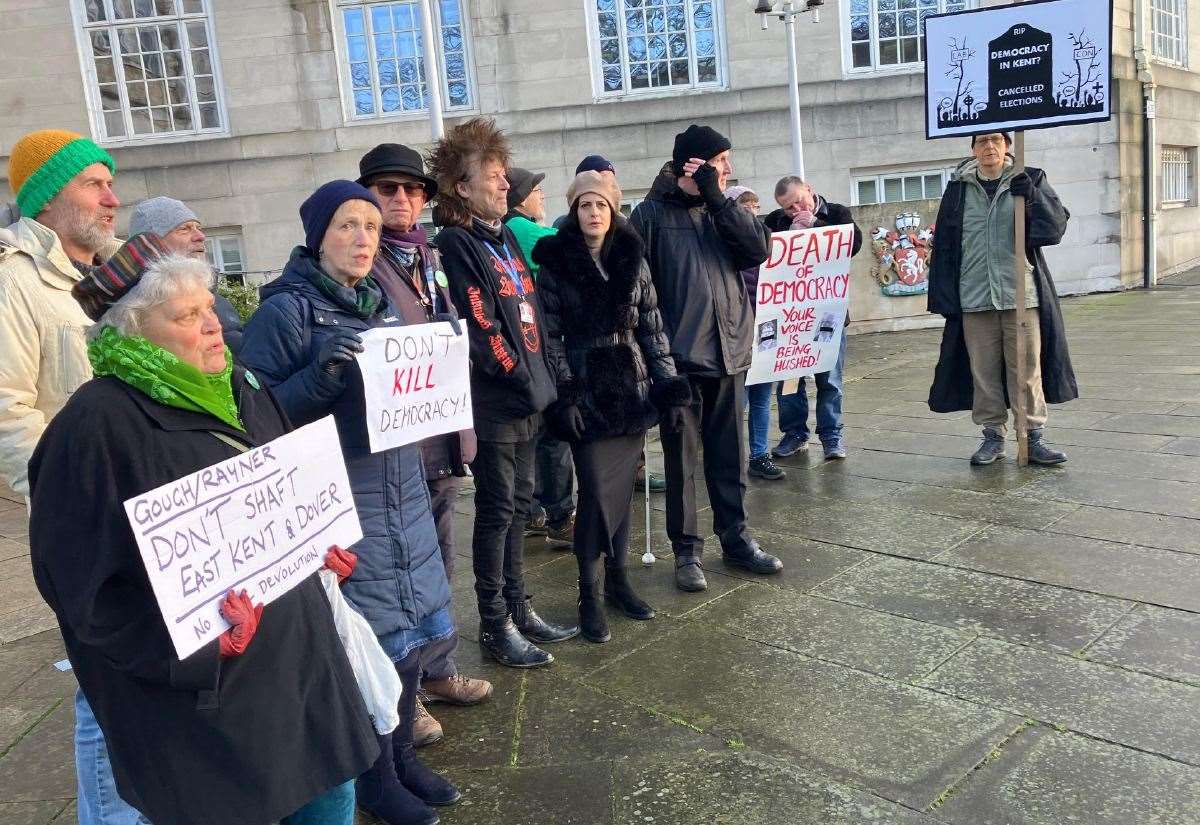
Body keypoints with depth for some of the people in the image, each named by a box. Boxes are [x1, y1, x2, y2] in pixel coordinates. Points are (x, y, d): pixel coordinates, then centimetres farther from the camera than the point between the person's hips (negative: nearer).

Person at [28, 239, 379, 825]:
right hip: (200, 689, -7)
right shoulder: (96, 424, -17)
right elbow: (84, 584, -17)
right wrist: (194, 647, -22)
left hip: (300, 650, 7)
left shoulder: (239, 391, 7)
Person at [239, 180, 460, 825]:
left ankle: (402, 756, 35)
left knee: (408, 631, 15)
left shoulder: (382, 305, 11)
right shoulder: (286, 310, -10)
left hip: (403, 496, 7)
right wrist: (320, 376, -27)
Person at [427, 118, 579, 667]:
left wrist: (541, 380, 10)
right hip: (492, 401, -8)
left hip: (527, 399, 8)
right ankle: (495, 625, 13)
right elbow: (480, 326, -17)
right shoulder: (456, 243, -11)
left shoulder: (505, 236, 15)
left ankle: (517, 609, 27)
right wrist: (522, 379, -11)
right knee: (497, 512, 0)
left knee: (519, 505, 15)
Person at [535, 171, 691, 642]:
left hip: (632, 389, 4)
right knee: (596, 493, -4)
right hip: (587, 393, -4)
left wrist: (670, 386, 4)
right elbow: (551, 335, -5)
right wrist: (563, 396, -11)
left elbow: (652, 328, 8)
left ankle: (617, 580, 24)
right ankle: (589, 596, 8)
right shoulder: (555, 263, -3)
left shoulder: (633, 260, 7)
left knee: (623, 488, 9)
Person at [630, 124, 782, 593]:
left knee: (730, 455, 13)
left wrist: (717, 200, -6)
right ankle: (686, 550, 15)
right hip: (679, 356, -5)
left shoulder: (722, 212, 14)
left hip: (728, 353, 5)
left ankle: (735, 539, 26)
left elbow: (758, 250, -2)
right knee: (682, 458, 4)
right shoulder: (652, 214, -2)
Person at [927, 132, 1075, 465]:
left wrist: (1033, 197, -20)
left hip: (1021, 294, -1)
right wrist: (944, 296, 1)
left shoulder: (1029, 180, 6)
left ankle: (1035, 437, 11)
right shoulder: (958, 189, 7)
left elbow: (1056, 225, -3)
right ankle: (993, 436, 18)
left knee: (1027, 368, 2)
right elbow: (943, 246, 7)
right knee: (983, 370, 6)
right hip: (974, 297, 1)